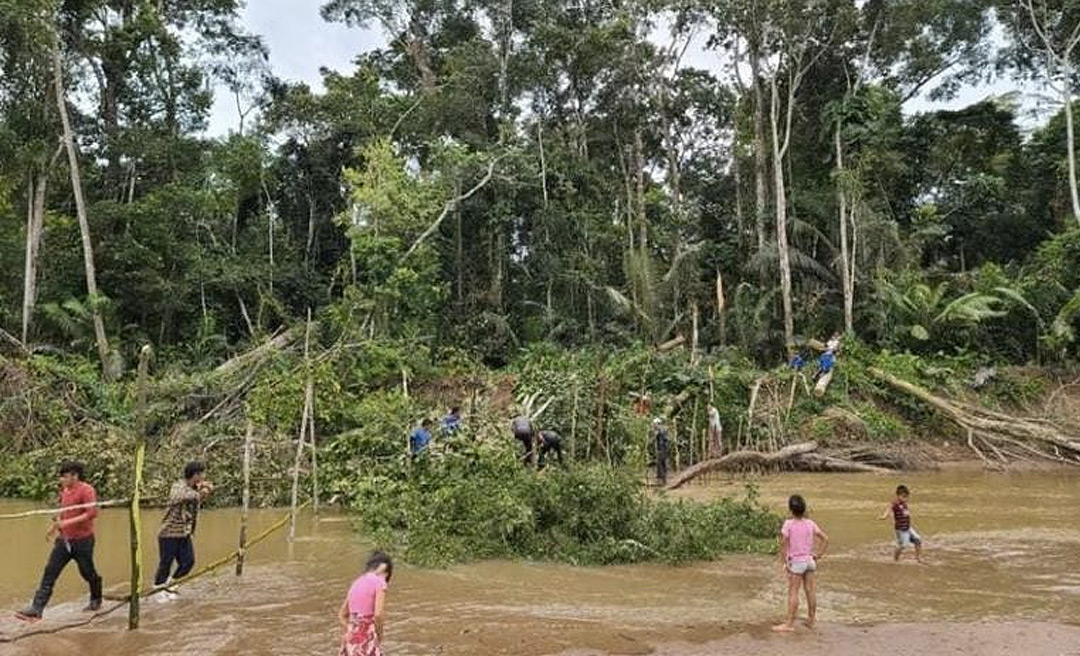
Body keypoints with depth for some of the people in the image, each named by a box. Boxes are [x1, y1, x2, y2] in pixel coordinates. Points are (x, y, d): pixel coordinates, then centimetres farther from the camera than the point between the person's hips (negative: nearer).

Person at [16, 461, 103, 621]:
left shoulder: (87, 490, -15)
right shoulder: (64, 491, 8)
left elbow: (92, 513, -24)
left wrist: (68, 522, -27)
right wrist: (55, 525, 11)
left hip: (82, 541, -6)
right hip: (63, 540, 7)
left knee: (88, 573, 9)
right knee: (50, 572, -2)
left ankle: (96, 601, 32)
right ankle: (36, 609, -1)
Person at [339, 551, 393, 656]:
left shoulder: (356, 583, 13)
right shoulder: (379, 582, -7)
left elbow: (342, 615, 18)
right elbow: (378, 614, -18)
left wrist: (348, 634, 17)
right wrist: (379, 636, -3)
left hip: (351, 638, 7)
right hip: (367, 639, -7)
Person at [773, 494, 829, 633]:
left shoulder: (789, 524, -14)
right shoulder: (810, 523, 0)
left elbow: (784, 544, -15)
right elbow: (825, 539, 1)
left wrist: (783, 562, -8)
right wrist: (819, 554, 6)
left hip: (796, 562, -5)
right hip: (810, 560, 5)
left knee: (793, 593, 0)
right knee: (811, 592, 12)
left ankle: (790, 624, 2)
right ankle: (811, 620, 24)